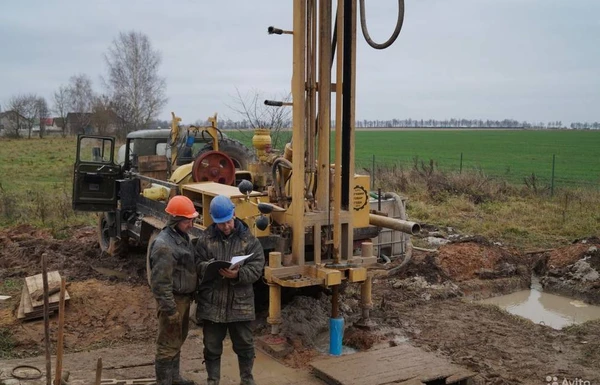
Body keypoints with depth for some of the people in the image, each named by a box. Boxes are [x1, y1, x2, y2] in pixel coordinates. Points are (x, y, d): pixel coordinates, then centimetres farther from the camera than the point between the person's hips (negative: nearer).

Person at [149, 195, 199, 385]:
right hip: (173, 299, -10)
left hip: (184, 297, 10)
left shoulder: (183, 236, 7)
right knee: (168, 344, 2)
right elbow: (160, 282, -24)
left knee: (178, 340, 22)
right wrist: (170, 309, -23)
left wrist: (192, 295, 20)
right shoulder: (163, 244, -23)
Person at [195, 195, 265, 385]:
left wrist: (238, 274, -24)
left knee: (244, 344, 13)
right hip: (211, 302, 1)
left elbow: (257, 267, -6)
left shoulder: (248, 238, -2)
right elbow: (197, 265, -1)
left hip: (240, 302, 0)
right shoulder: (205, 238, 1)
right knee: (212, 346, 13)